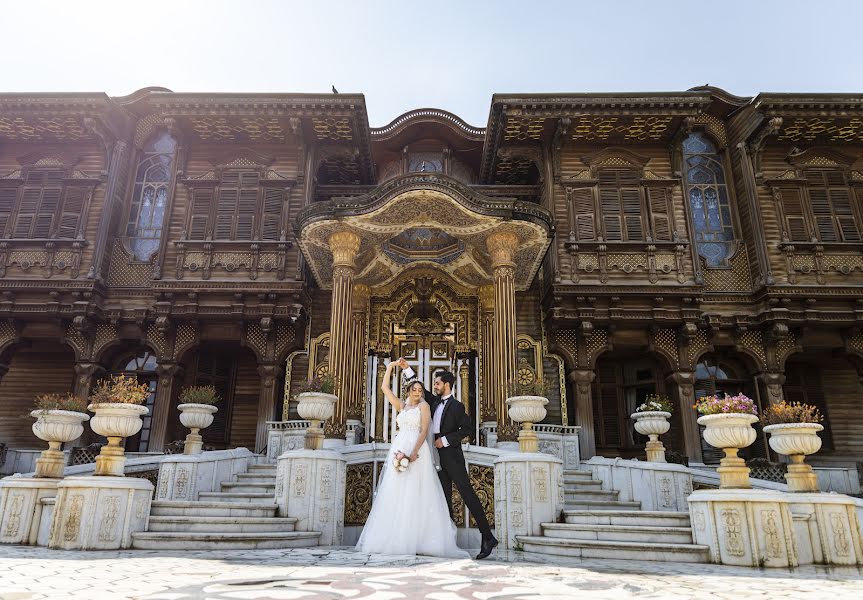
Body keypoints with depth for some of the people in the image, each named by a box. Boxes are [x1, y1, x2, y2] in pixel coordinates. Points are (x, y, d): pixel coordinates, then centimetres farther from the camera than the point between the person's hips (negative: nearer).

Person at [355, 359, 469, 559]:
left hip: (417, 450, -5)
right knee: (395, 495, 1)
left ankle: (418, 541, -8)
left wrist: (414, 452, -19)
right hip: (398, 450, 5)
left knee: (415, 495, -9)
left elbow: (424, 431, -7)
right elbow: (385, 387, 18)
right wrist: (390, 367, 17)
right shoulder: (401, 405, 19)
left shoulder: (424, 405, 4)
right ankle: (396, 540, 4)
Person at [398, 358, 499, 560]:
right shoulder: (436, 401, 13)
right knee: (444, 498, 8)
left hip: (452, 456, -8)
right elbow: (421, 389, 22)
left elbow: (468, 428, -12)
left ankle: (488, 537, -8)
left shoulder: (456, 406, -7)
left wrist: (446, 440, -15)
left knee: (467, 494, -10)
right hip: (440, 458, 8)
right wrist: (407, 369, 15)